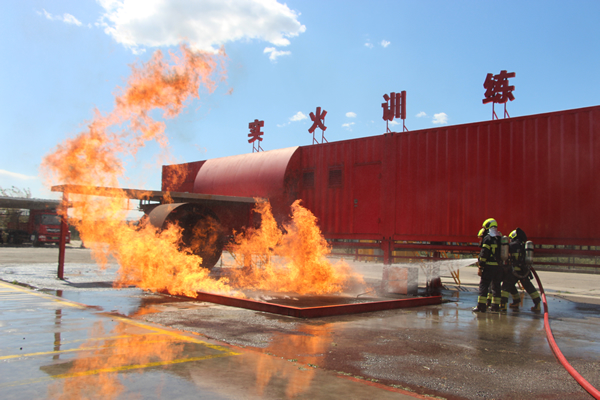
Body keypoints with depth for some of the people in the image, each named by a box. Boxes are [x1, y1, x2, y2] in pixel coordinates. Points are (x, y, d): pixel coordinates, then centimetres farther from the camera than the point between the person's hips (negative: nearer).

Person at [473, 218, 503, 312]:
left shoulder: (488, 238, -8)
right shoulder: (501, 238, 13)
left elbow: (484, 254, -13)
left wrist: (480, 267, -11)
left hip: (489, 266, -7)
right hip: (499, 266, 7)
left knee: (483, 285, -4)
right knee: (496, 285, 14)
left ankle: (481, 306, -7)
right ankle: (495, 305, 18)